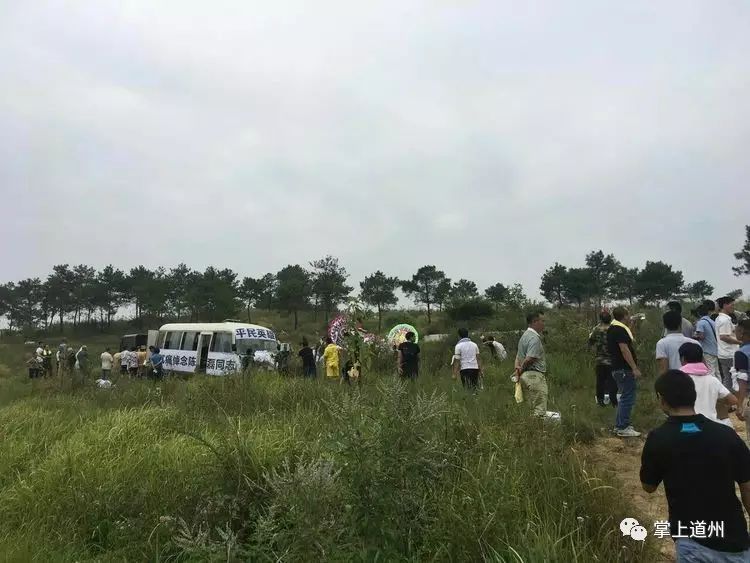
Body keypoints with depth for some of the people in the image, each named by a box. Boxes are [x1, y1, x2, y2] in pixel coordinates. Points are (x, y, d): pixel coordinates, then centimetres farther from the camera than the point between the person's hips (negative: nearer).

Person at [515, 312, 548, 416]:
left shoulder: (525, 335, 19)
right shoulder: (535, 338, -14)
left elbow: (518, 356, 19)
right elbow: (529, 359, -21)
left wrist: (517, 369, 6)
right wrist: (521, 370, -6)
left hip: (525, 375, 10)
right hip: (535, 375, -10)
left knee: (533, 408, 13)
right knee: (540, 410, -8)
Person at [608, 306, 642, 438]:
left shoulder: (613, 328, 15)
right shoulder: (619, 330, -17)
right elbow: (624, 350, -23)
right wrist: (635, 368, -23)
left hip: (619, 368, 11)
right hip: (624, 369, -11)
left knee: (624, 397, 18)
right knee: (627, 398, -5)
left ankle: (619, 425, 24)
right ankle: (622, 428, -1)